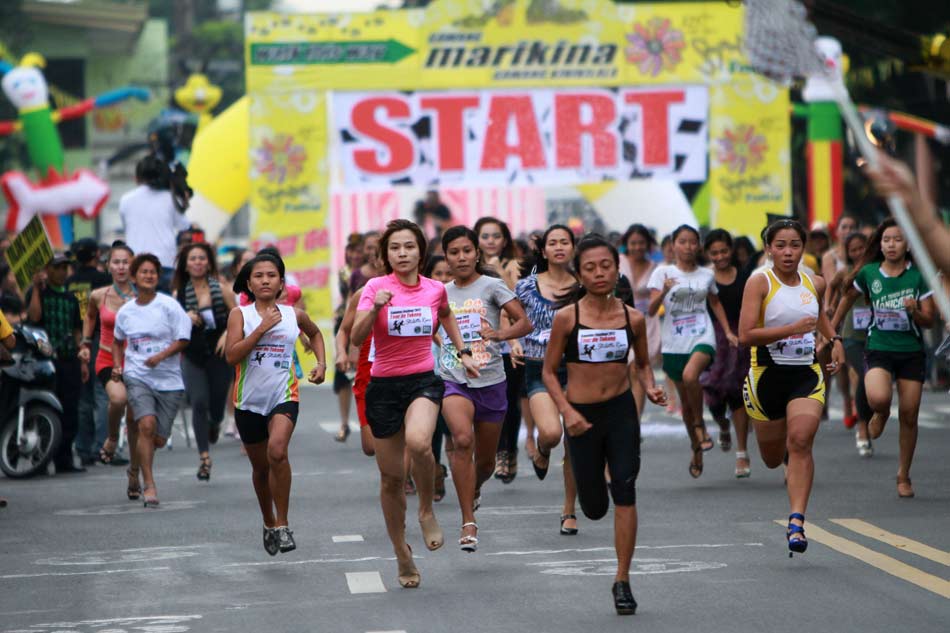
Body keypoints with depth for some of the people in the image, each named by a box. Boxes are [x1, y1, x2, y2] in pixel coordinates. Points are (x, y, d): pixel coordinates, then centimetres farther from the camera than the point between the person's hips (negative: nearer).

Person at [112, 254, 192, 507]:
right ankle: (149, 485, -18)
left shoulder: (169, 306, -3)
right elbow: (117, 341, 26)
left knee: (159, 439, 1)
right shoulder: (125, 312, 8)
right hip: (137, 377, 0)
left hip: (169, 380, 0)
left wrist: (161, 356, -19)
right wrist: (117, 366, 10)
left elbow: (183, 339, -5)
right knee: (147, 424, -23)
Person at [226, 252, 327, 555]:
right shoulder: (240, 314, -3)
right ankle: (269, 524, 37)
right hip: (249, 399, 1)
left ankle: (283, 524, -17)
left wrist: (321, 363, 12)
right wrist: (262, 328, -20)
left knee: (277, 451, -27)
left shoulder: (294, 315, 4)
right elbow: (231, 355, -16)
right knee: (260, 467, 14)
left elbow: (315, 333, 27)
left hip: (284, 396, -1)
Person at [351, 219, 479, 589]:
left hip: (424, 381, 0)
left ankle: (427, 510, -6)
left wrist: (463, 352, 22)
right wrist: (375, 308, -30)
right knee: (391, 477, 5)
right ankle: (402, 553, 24)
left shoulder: (435, 289, 3)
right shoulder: (376, 287, -5)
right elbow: (356, 338, -16)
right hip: (384, 387, 0)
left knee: (418, 443, -33)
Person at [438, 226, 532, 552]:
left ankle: (474, 490, 48)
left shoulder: (491, 286, -2)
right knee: (462, 439, -28)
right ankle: (468, 522, -26)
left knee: (486, 461, 10)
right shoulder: (441, 293, 10)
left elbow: (525, 323, -8)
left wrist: (500, 333, -27)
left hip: (490, 381, -1)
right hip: (453, 379, 1)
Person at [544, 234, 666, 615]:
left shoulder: (632, 318, 0)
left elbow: (643, 363, 17)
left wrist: (650, 388, -4)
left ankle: (622, 580, -3)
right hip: (581, 415, -1)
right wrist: (567, 410, -13)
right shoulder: (566, 318, -6)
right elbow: (549, 372, 0)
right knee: (594, 508, 7)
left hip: (622, 411, 1)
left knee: (625, 491, -13)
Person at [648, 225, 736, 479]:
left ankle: (700, 424, -9)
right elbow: (651, 310, -7)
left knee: (690, 375, -32)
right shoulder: (663, 272, 1)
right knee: (685, 401, 8)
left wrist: (728, 331, 18)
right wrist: (664, 291, -26)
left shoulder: (707, 275, 8)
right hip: (674, 343, 1)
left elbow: (715, 303, 25)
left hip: (702, 338, -1)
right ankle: (697, 450, 27)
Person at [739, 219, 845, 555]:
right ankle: (788, 454, 51)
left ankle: (797, 521, -21)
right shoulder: (759, 282, -10)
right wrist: (793, 328, -25)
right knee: (772, 458, 12)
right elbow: (746, 335, -20)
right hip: (768, 373, -2)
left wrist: (835, 339, 17)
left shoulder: (815, 284, 6)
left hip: (806, 373, 2)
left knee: (800, 441, -20)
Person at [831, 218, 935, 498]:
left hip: (912, 352, 0)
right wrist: (830, 330, 22)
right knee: (878, 398, -28)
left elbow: (928, 320, -2)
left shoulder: (919, 276, -4)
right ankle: (881, 415, 12)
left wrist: (914, 311, -23)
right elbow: (848, 298, 19)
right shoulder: (869, 273, -1)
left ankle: (904, 475, 20)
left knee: (909, 415, 1)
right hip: (879, 349, 0)